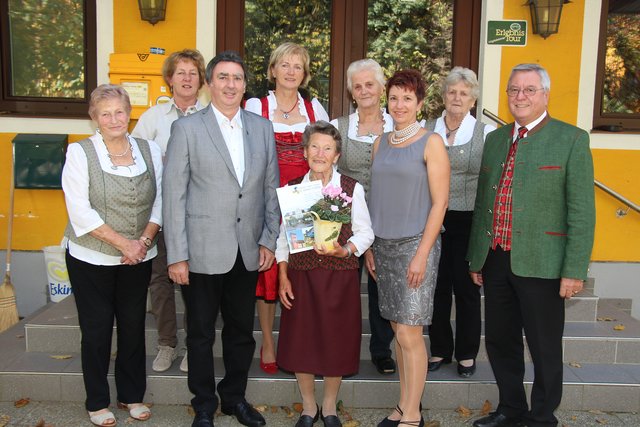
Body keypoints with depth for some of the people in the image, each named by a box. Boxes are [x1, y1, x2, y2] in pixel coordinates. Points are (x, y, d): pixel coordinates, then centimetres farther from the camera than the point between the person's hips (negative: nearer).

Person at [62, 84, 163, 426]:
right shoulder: (79, 153, -6)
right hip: (91, 259, -3)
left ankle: (132, 396, 28)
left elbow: (160, 202, 4)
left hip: (138, 257, 3)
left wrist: (144, 240, -11)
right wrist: (123, 243, -17)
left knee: (134, 326, 10)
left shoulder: (150, 150, 4)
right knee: (97, 330, 7)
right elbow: (80, 212, -12)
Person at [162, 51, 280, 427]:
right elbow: (174, 195, -6)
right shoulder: (187, 128, -3)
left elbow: (271, 188, 10)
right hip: (204, 251, -3)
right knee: (201, 333, 10)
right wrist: (177, 255, -10)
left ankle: (235, 397, 36)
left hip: (248, 252, 4)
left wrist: (269, 240, 3)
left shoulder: (262, 128, 7)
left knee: (242, 331, 16)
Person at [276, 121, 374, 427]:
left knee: (336, 342, 7)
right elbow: (283, 235, 8)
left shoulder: (352, 188, -2)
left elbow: (365, 232, -1)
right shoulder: (292, 188, 5)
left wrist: (344, 250, -20)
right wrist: (283, 276, 2)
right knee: (300, 342, 7)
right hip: (300, 277, 2)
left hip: (339, 277, -1)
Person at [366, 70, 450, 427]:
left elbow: (439, 203, -9)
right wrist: (370, 247, 10)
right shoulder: (381, 142, 11)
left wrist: (422, 254, -14)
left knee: (409, 333, -4)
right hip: (384, 245, 5)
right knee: (398, 331, 11)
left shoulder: (431, 143, -5)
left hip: (415, 246, -5)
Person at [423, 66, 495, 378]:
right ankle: (440, 349, 27)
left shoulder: (487, 133, -1)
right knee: (437, 285, 9)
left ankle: (467, 354, 24)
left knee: (467, 287, 7)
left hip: (469, 220, -2)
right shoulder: (426, 131, 5)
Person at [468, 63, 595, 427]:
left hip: (540, 264, -5)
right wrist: (476, 258, 14)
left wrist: (575, 270, -12)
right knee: (500, 342, 16)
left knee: (545, 348, 9)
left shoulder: (571, 139, -4)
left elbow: (582, 211, -8)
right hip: (495, 261, 5)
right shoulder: (495, 139, 12)